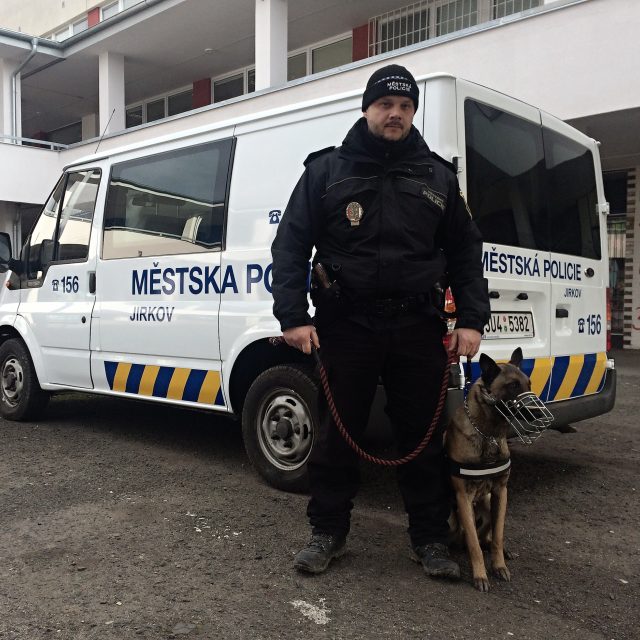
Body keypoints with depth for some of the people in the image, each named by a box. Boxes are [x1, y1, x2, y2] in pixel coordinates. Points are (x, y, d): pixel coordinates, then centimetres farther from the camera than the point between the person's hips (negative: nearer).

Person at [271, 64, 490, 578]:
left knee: (424, 436, 8)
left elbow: (466, 251, 12)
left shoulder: (437, 176, 11)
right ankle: (328, 533, 24)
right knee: (337, 433, 7)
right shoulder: (327, 170, 5)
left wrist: (471, 320, 2)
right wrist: (294, 316, -8)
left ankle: (431, 539, 24)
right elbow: (291, 244, 2)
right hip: (345, 326, -1)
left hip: (418, 328, 2)